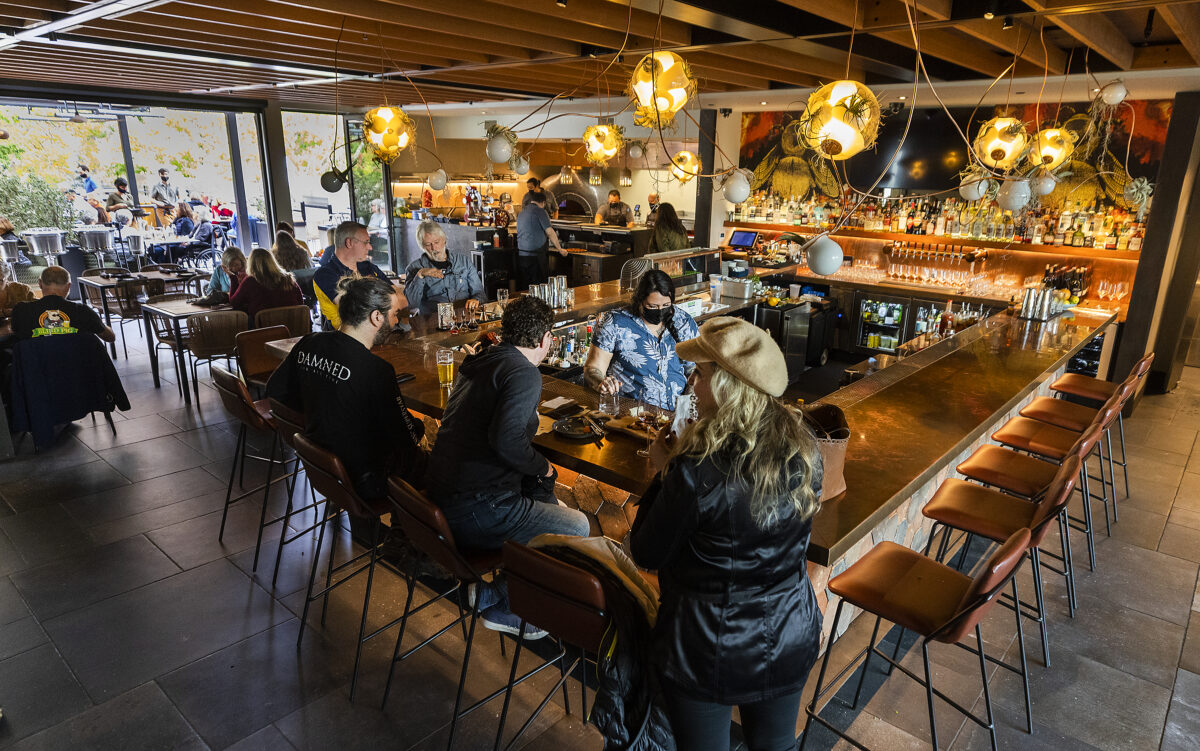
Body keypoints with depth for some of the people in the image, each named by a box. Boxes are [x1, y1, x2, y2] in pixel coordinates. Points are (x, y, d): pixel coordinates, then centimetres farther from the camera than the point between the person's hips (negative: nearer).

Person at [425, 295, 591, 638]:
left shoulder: (480, 360, 12)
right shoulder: (524, 373, -16)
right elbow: (506, 440, -29)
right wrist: (542, 466, -11)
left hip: (442, 493, 10)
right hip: (475, 512, -10)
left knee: (542, 495, 25)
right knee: (577, 528, -1)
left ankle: (491, 590, 23)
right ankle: (499, 604, 10)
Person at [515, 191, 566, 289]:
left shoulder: (521, 212, 17)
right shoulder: (540, 211, -6)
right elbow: (550, 232, -10)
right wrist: (560, 249, -1)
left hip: (520, 255, 8)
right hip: (535, 255, -7)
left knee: (523, 287, 8)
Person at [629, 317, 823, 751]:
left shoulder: (696, 471, -30)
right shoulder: (804, 449, -12)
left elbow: (645, 556, -16)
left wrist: (664, 472, -7)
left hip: (708, 650, -4)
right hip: (789, 640, 5)